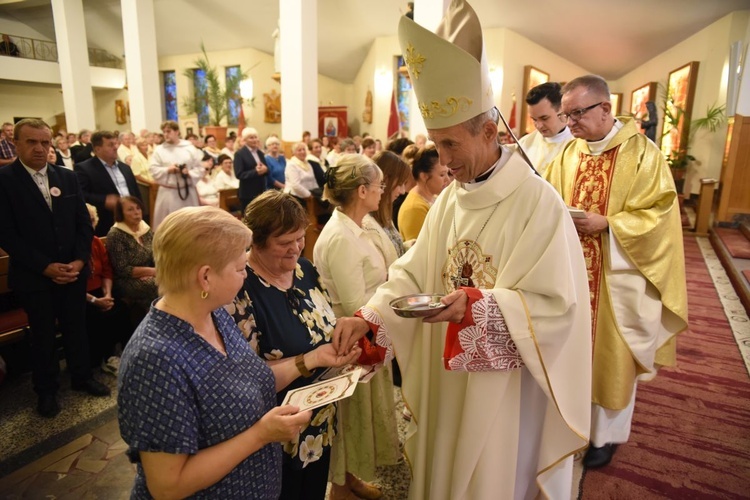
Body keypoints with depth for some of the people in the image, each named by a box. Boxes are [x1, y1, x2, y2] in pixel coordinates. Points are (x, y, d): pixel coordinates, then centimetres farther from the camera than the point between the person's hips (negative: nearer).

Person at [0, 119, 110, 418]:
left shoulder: (67, 177, 6)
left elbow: (83, 222, 6)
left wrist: (80, 261, -7)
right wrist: (46, 267, -16)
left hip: (73, 270, 4)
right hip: (33, 276, -3)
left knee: (76, 327, 15)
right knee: (43, 335, 10)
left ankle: (82, 377, 33)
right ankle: (46, 390, 29)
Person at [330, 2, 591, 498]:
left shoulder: (539, 203, -19)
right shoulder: (449, 199, 1)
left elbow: (557, 305, -20)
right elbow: (412, 272, -1)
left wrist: (476, 306, -32)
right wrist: (366, 318, -15)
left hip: (505, 385, -5)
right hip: (448, 377, 6)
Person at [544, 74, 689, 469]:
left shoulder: (642, 153, -9)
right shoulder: (568, 153, 5)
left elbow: (659, 215, -12)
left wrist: (605, 223, -22)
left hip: (617, 277, -4)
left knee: (610, 355, 10)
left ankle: (605, 433, 30)